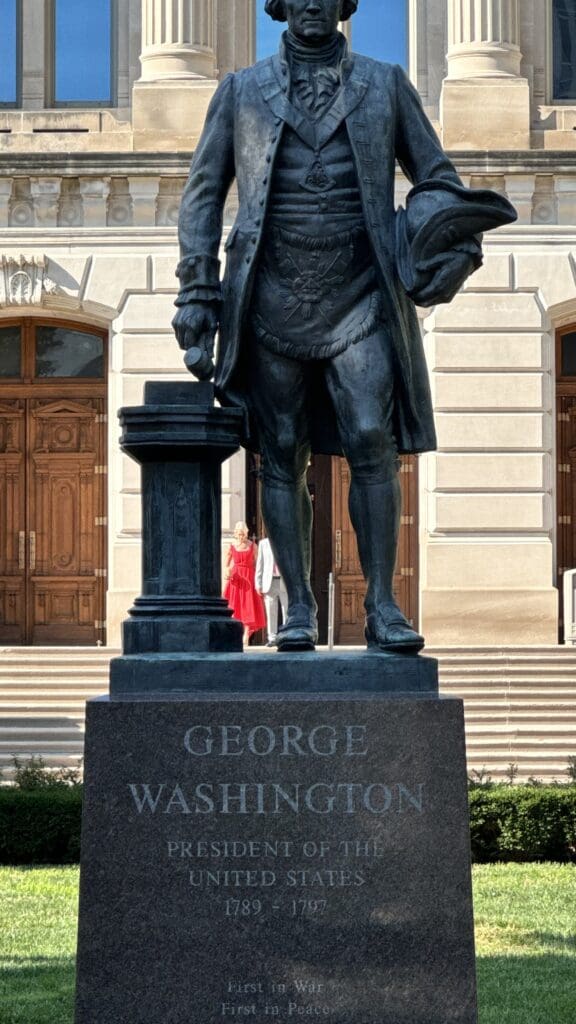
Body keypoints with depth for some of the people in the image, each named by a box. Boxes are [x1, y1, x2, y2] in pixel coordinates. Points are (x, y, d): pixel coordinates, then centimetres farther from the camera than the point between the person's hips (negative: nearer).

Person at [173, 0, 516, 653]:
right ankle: (298, 609, 6)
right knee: (282, 455, 1)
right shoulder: (241, 91, 11)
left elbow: (436, 177, 15)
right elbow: (203, 194, 10)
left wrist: (447, 234, -7)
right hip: (272, 299, 1)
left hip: (359, 298, -1)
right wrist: (196, 295, 2)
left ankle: (381, 606, -7)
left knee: (372, 441, -12)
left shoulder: (385, 85, 11)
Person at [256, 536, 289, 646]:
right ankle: (272, 639, 5)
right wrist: (258, 583, 2)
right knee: (271, 613, 1)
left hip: (285, 583, -1)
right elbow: (259, 564, 8)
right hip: (269, 582, 1)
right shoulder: (263, 543, 9)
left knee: (287, 612, -2)